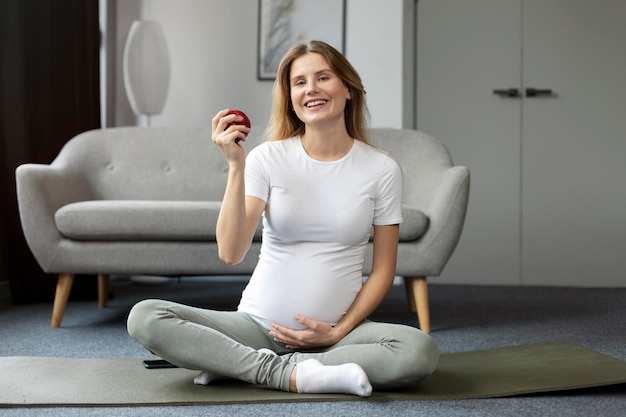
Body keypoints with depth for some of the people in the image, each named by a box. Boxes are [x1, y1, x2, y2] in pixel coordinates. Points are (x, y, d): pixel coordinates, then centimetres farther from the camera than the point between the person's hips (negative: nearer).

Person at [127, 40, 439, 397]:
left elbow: (383, 269, 4)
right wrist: (236, 166, -19)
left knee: (421, 351, -32)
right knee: (144, 317, -21)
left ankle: (237, 364, -20)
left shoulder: (382, 169, 0)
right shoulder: (268, 158, -2)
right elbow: (231, 253, -12)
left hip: (337, 330, 1)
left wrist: (339, 332, -8)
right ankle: (293, 375, -22)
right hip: (258, 324, 0)